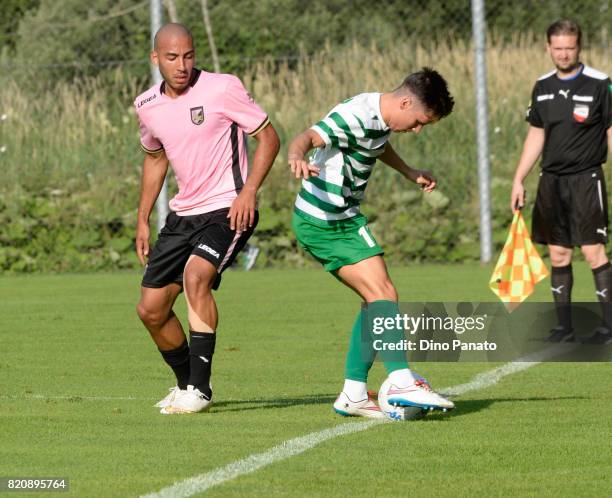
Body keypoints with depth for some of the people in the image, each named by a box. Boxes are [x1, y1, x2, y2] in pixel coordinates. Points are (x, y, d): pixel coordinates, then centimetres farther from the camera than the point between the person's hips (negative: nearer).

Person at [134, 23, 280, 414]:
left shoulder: (222, 89, -12)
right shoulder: (148, 106, 5)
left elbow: (268, 137, -7)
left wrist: (249, 191, -19)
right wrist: (143, 219, 19)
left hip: (228, 209, -7)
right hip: (183, 215, 7)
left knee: (195, 275, -30)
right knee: (151, 309, 3)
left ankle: (199, 389, -23)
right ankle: (187, 384, 27)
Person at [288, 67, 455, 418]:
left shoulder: (380, 118, 9)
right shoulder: (356, 118, -22)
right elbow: (307, 138, -37)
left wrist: (410, 173, 37)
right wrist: (297, 158, -58)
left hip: (341, 221, 11)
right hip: (325, 222, -11)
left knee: (378, 300, 10)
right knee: (383, 295, -17)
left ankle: (354, 394, 9)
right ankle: (402, 382, -24)